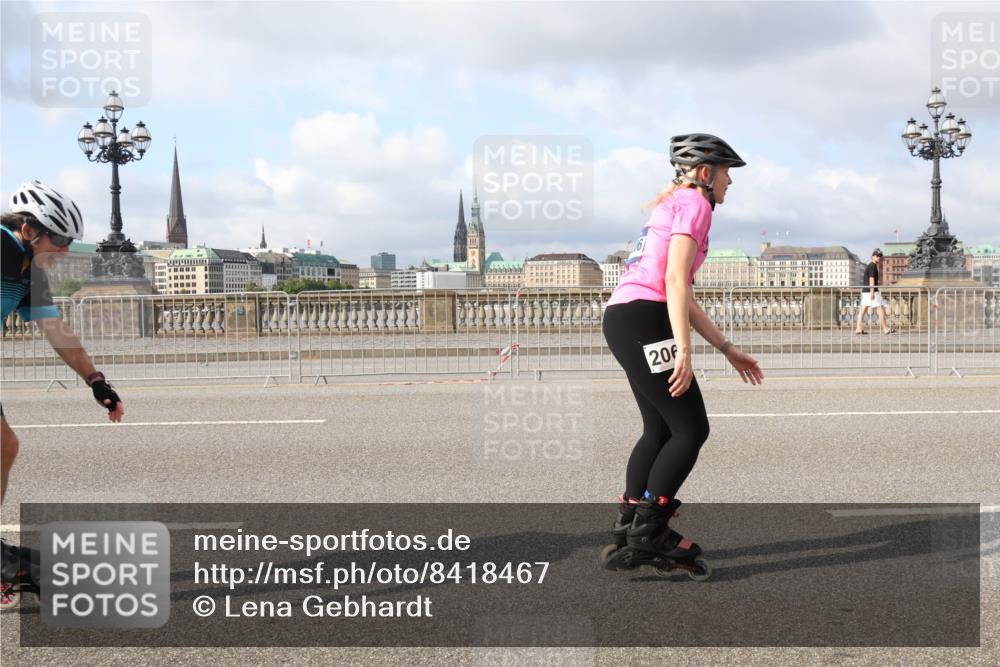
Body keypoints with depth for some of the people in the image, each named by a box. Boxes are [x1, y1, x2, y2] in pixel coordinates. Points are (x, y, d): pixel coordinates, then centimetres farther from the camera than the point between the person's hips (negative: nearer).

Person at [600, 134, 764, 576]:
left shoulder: (673, 205, 28)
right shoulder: (693, 202, -2)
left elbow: (683, 298, 26)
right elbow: (675, 280, -15)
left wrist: (728, 349, 25)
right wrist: (684, 350, -20)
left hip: (622, 319, 10)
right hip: (643, 320, -10)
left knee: (660, 431, 16)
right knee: (691, 430, -4)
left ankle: (628, 529, 20)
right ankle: (643, 535, -3)